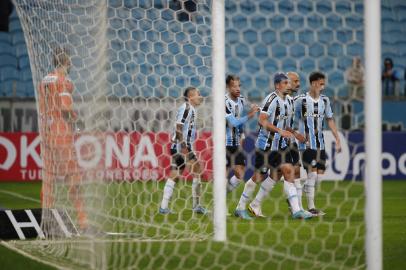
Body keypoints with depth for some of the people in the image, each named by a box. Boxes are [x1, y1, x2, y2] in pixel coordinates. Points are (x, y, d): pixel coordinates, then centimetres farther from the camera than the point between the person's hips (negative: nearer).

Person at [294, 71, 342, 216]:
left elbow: (330, 120, 14)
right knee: (312, 172, -10)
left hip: (320, 143, 6)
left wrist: (337, 139, 9)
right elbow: (294, 121, -3)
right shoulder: (301, 100, -8)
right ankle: (311, 207, -6)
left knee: (319, 173, 2)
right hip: (307, 143, -6)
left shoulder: (324, 100, 8)